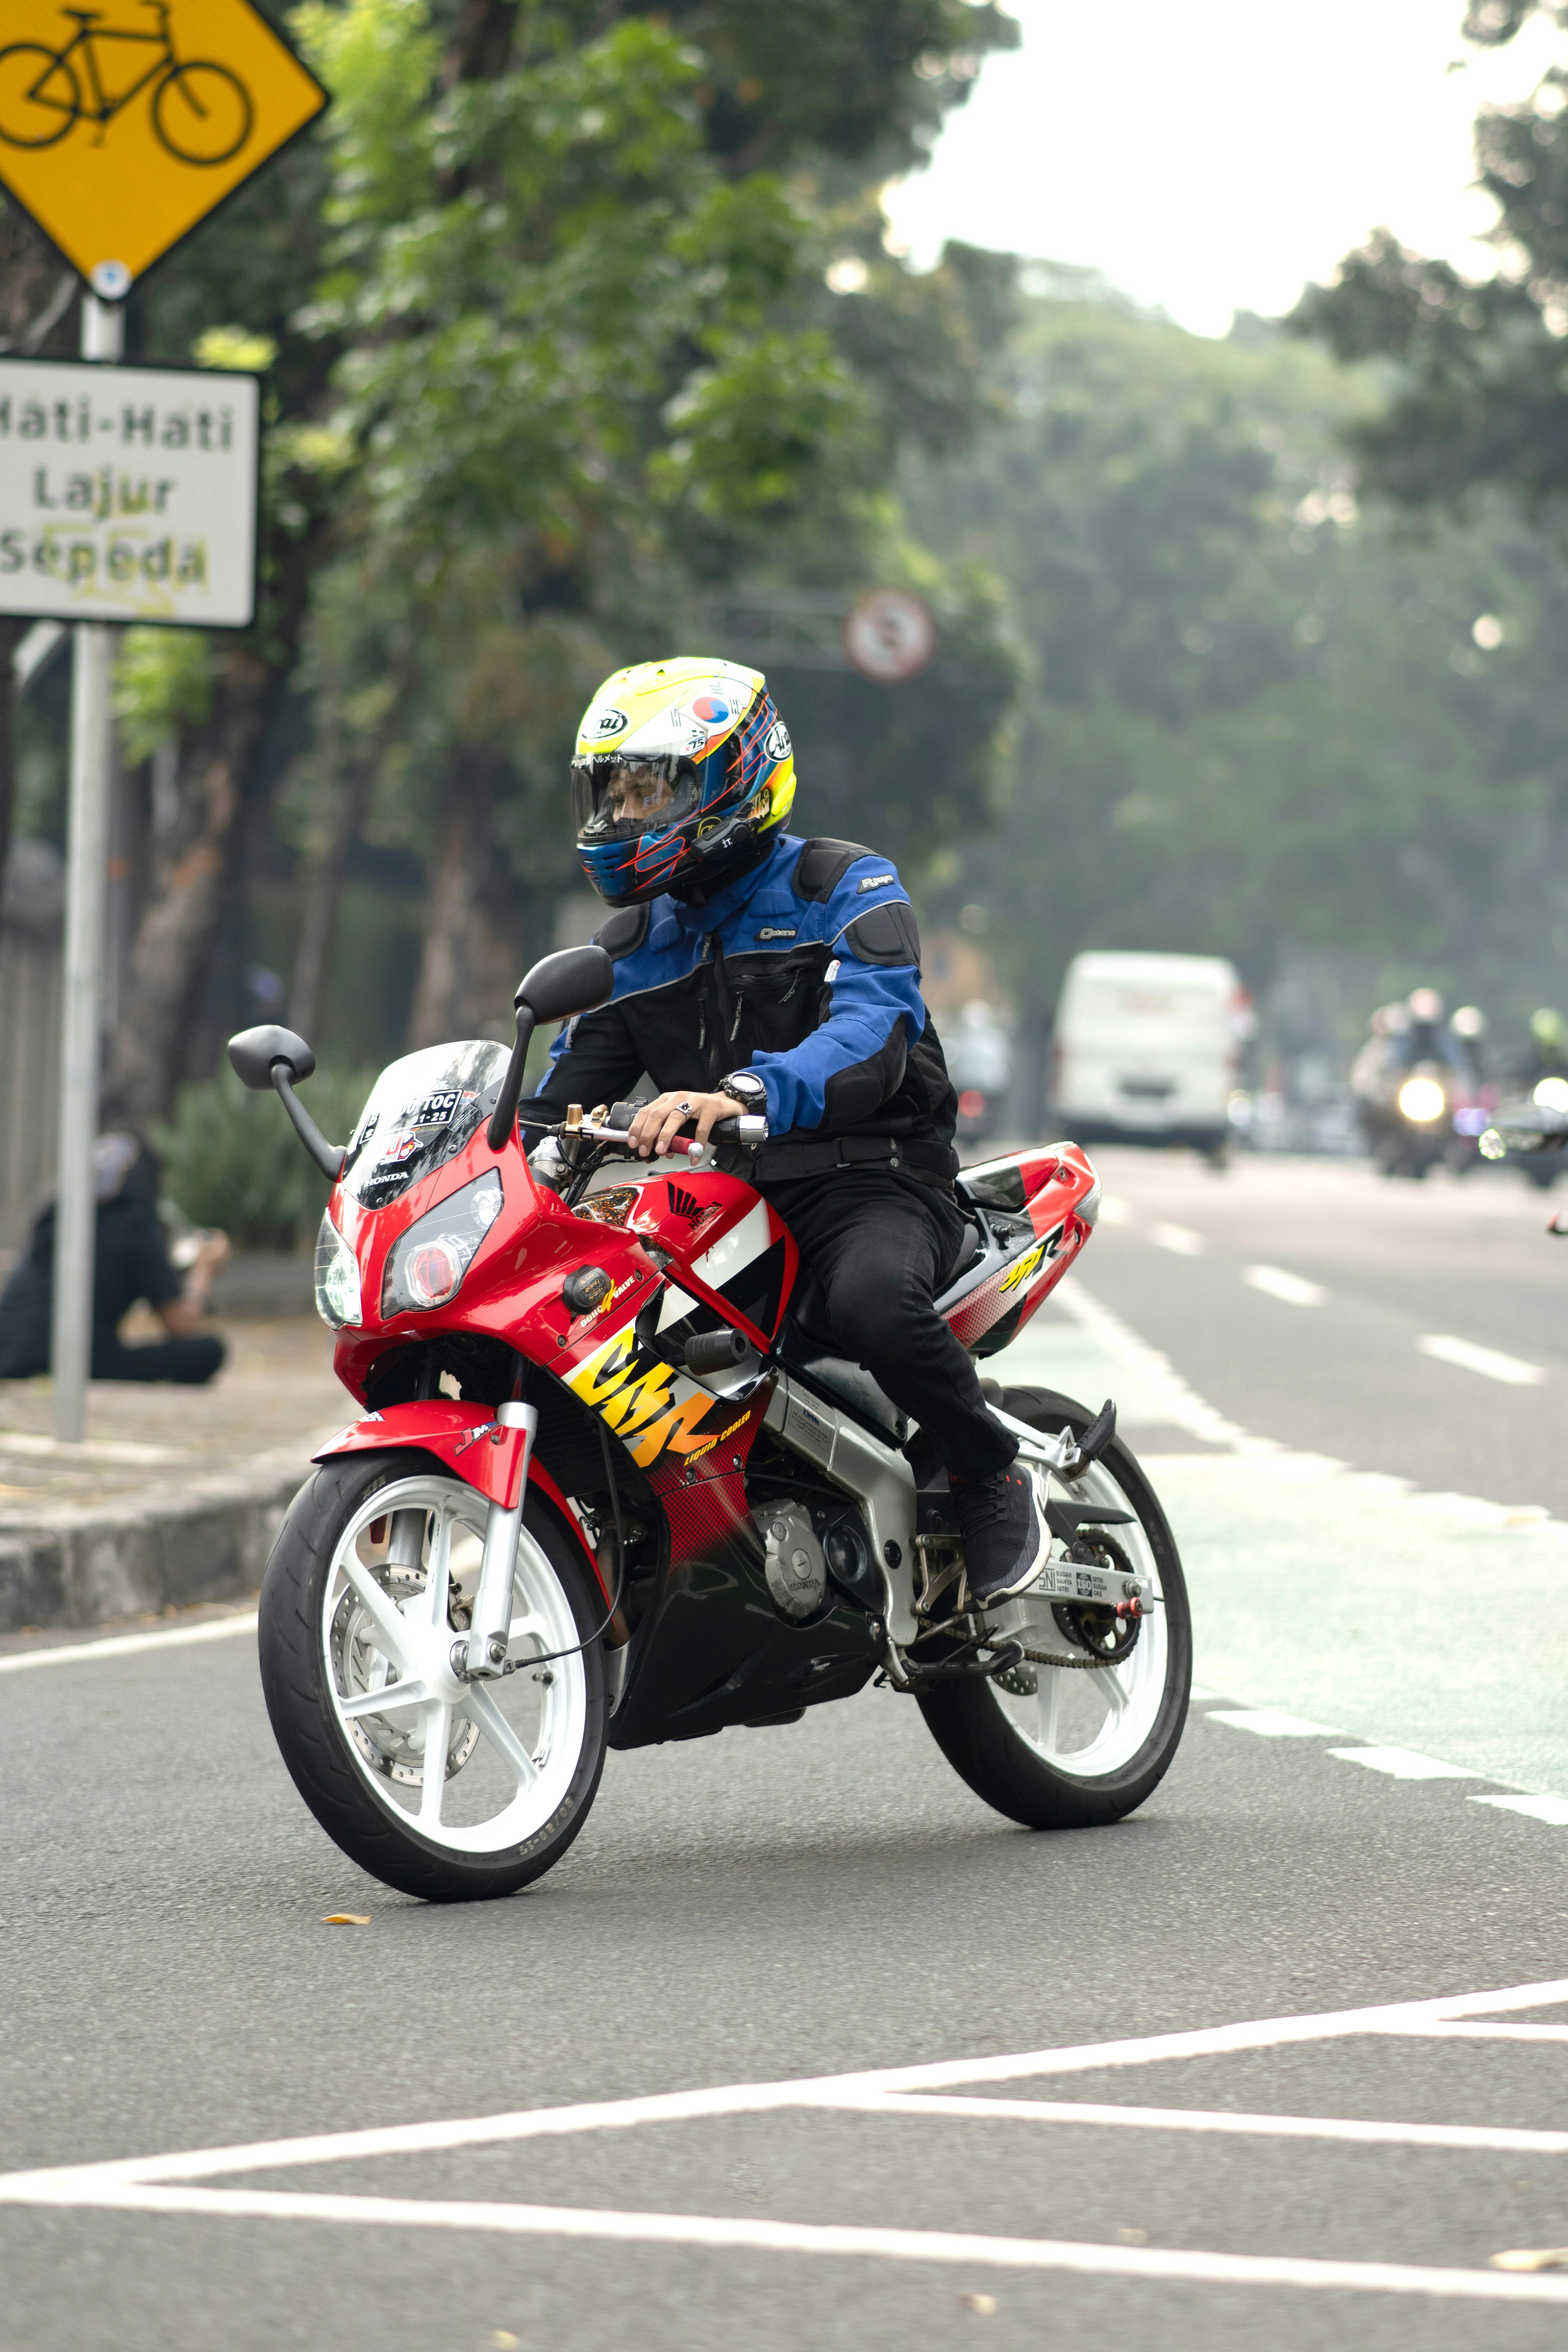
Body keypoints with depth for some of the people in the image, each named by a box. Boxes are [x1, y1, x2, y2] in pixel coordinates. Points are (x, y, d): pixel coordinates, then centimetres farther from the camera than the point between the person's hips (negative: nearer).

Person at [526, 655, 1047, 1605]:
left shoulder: (844, 887, -4)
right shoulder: (636, 945, 17)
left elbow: (873, 1036, -23)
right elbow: (565, 1092, 18)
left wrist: (744, 1093, -42)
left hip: (873, 1180, -6)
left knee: (873, 1303, -39)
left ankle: (996, 1476, -13)